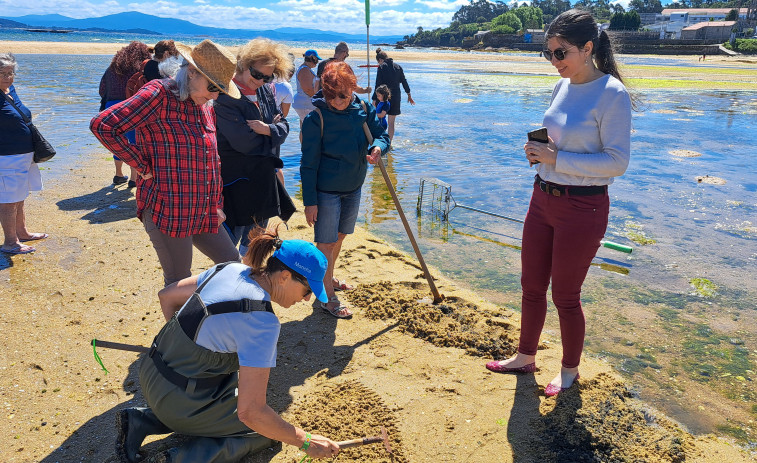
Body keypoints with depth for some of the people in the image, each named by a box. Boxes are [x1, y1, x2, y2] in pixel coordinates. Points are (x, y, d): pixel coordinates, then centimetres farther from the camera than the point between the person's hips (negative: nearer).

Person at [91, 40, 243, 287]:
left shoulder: (206, 108, 14)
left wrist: (217, 204, 15)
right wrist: (143, 166, -15)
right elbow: (103, 126, -20)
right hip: (167, 211, -8)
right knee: (179, 284, 2)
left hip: (204, 213, 8)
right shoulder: (159, 94, -12)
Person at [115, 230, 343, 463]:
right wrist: (306, 441, -15)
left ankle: (142, 420, 17)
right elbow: (250, 412, -26)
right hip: (178, 399, -7)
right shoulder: (262, 321, -27)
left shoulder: (228, 269, -4)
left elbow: (166, 296, 10)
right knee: (267, 430, 10)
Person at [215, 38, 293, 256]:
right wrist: (271, 128, -8)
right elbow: (243, 141, -23)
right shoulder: (226, 97, -17)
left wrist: (267, 130, -18)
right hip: (236, 182, -7)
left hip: (263, 179, 7)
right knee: (229, 241, 2)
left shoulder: (266, 91, 5)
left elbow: (283, 125, 3)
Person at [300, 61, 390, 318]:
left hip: (353, 187, 6)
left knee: (339, 236, 21)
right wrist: (310, 201, -15)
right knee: (326, 242, 2)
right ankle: (326, 297, 15)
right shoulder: (316, 117, -17)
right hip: (326, 190, -6)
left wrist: (378, 147, -20)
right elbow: (309, 163, -15)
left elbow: (382, 134, 6)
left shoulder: (363, 108, -3)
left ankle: (327, 277, 43)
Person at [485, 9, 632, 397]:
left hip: (582, 208, -7)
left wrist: (555, 158, -21)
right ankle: (525, 357, 36)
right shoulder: (562, 88, 7)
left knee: (565, 295, 7)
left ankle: (569, 370, 31)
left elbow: (618, 161, -19)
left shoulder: (612, 95, -16)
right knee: (531, 286, 16)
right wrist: (538, 150, -3)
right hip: (543, 199, 7)